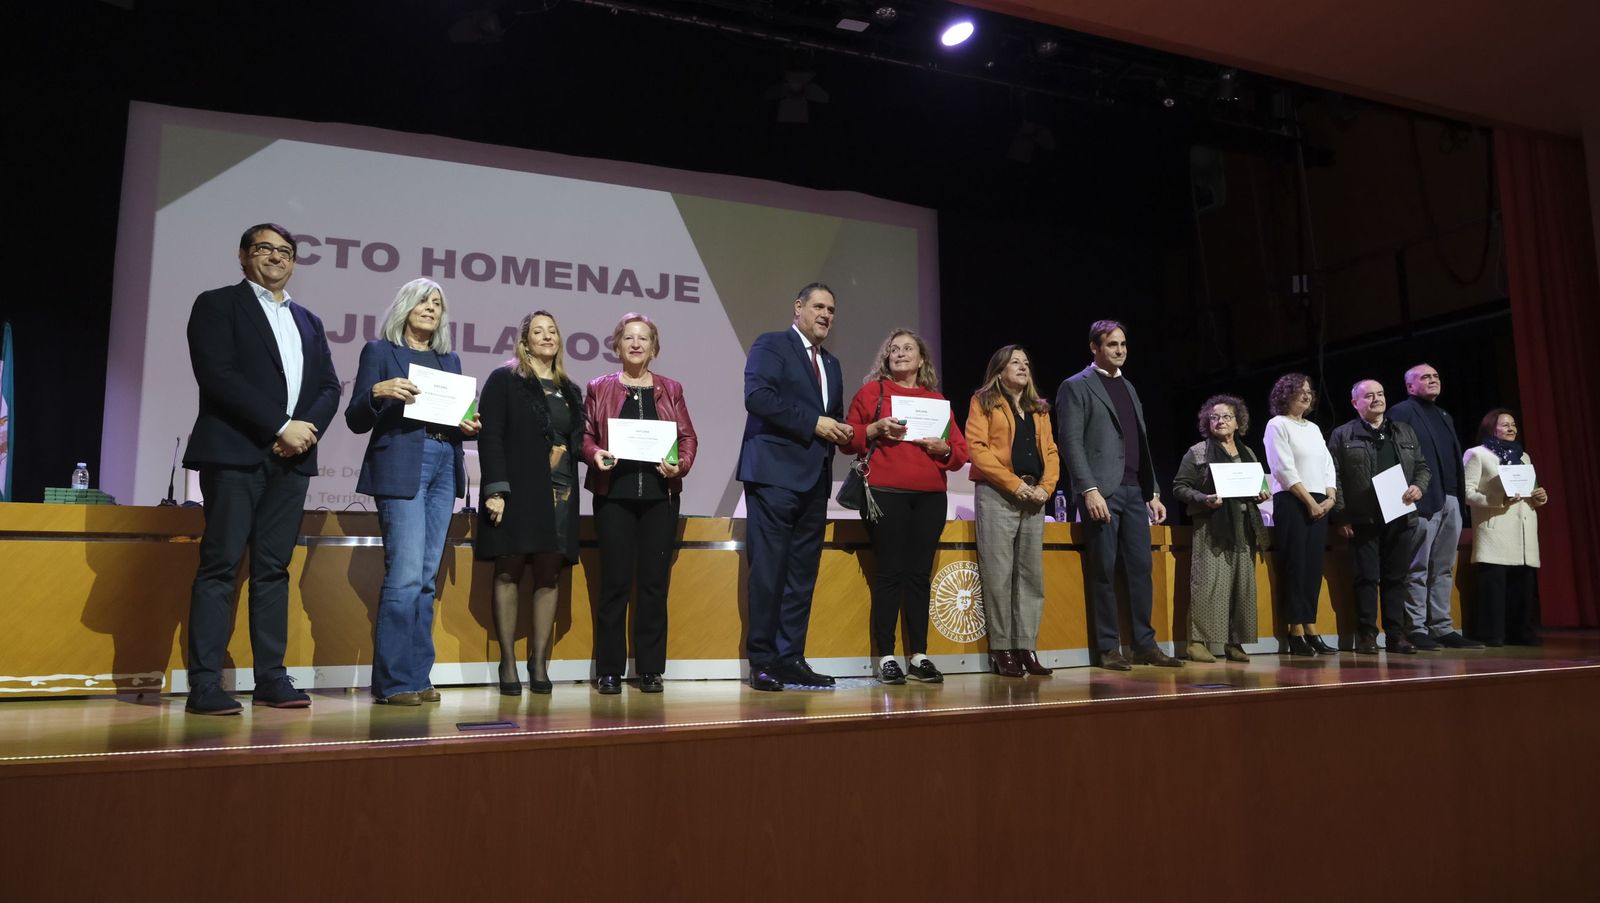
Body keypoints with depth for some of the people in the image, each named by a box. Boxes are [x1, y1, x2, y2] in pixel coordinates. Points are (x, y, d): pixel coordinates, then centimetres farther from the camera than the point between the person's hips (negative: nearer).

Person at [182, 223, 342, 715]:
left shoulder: (308, 321, 21)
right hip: (235, 453, -5)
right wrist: (280, 426, -14)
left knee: (273, 568, 5)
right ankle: (204, 683, -5)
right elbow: (217, 375, -9)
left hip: (292, 457, 5)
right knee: (220, 564, -6)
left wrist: (308, 428, -6)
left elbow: (329, 387, 14)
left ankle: (271, 677, 8)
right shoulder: (218, 305, 5)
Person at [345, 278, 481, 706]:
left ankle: (418, 676, 11)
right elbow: (356, 421, 1)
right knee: (406, 575, -12)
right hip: (401, 468, -5)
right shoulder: (380, 351, 5)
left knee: (426, 578, 6)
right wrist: (378, 392, -18)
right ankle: (394, 681, -5)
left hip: (444, 467, 5)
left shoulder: (450, 360, 20)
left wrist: (470, 427, -1)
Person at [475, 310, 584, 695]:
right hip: (517, 490, -4)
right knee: (509, 572, -2)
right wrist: (495, 490, -14)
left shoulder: (569, 390, 19)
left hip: (559, 494, 4)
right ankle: (508, 662, 3)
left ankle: (539, 661, 7)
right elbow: (490, 437, -5)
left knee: (549, 575, 2)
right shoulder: (504, 380, 4)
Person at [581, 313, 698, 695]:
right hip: (613, 495, -1)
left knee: (655, 582, 2)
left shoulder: (670, 389, 13)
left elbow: (688, 437, 9)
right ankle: (609, 670, 7)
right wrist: (595, 454, -15)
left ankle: (650, 668, 10)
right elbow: (584, 434, 5)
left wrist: (681, 464, -9)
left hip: (660, 495, 2)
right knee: (615, 581, -2)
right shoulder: (599, 388, 9)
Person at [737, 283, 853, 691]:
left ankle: (791, 659, 13)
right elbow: (757, 396, -16)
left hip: (815, 480, 8)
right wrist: (813, 423, -16)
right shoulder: (771, 345, 0)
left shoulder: (831, 364, 23)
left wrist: (839, 432, 5)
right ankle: (762, 661, 1)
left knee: (803, 574, 7)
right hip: (775, 474, -7)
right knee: (769, 570, -6)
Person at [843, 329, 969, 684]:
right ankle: (886, 658, 1)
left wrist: (945, 448, -7)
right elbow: (848, 439, 5)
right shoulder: (871, 391, 9)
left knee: (919, 574, 3)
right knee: (889, 572, -5)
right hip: (885, 494, -3)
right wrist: (875, 429, -12)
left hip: (930, 497, 3)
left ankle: (919, 656, 9)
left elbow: (961, 452, 14)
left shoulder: (938, 400, 17)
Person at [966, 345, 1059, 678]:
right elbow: (977, 447, -8)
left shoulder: (1039, 409, 21)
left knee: (1032, 575, 4)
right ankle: (1001, 650, 0)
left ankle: (1027, 648, 9)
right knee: (998, 574, -6)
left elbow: (1051, 451, 16)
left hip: (1033, 497, 6)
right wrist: (1014, 483, -14)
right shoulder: (984, 402, 4)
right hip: (997, 494, -6)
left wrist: (1046, 486, -3)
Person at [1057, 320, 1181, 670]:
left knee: (1141, 568, 5)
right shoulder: (1077, 386, -1)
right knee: (1104, 571, -3)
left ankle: (1145, 644, 12)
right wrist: (1089, 490, -19)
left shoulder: (1129, 388, 21)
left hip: (1135, 491, 7)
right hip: (1101, 492, -7)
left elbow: (1142, 444, 21)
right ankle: (1109, 648, 4)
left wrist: (1153, 492, 14)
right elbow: (1072, 442, -10)